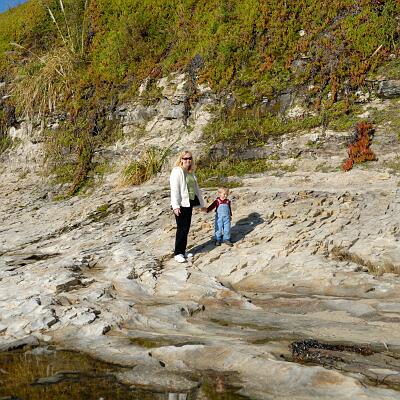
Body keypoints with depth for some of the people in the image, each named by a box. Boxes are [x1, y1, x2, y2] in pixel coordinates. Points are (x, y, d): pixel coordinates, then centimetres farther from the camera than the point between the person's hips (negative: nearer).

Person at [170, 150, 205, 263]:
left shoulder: (191, 172, 13)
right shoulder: (177, 171, -11)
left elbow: (196, 188, 20)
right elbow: (174, 189, -18)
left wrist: (202, 203, 22)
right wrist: (175, 206, -25)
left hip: (189, 204, 8)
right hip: (181, 205, -8)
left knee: (186, 228, 11)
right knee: (182, 229, -4)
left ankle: (183, 251, 21)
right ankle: (178, 253, 5)